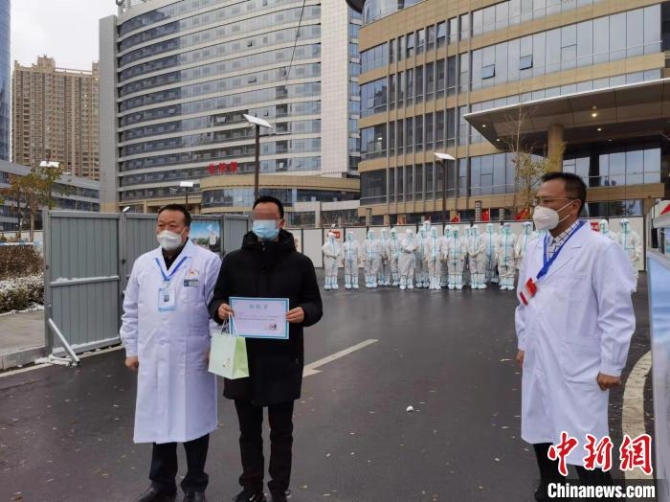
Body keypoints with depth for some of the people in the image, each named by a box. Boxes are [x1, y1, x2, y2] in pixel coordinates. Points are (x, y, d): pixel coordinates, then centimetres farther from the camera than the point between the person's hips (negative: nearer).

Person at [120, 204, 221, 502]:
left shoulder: (208, 261, -6)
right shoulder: (143, 263, 9)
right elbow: (132, 311, 13)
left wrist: (216, 348, -9)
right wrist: (131, 349, 10)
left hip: (193, 358, -4)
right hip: (153, 358, 4)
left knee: (193, 422, 8)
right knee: (160, 420, 14)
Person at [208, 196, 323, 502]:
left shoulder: (300, 263, -1)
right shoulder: (233, 261, 3)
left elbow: (315, 305, 2)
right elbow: (217, 299, 8)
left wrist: (304, 312, -21)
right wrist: (219, 309, -15)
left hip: (283, 360, -1)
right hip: (243, 359, 2)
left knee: (281, 431, 13)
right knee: (249, 430, 17)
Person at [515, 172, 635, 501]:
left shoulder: (600, 249, -14)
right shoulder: (534, 249, 7)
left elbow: (617, 314, -13)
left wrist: (611, 367, -11)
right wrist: (523, 344, 16)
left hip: (577, 372, -6)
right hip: (537, 365, 7)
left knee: (584, 449, 3)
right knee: (542, 434, 20)